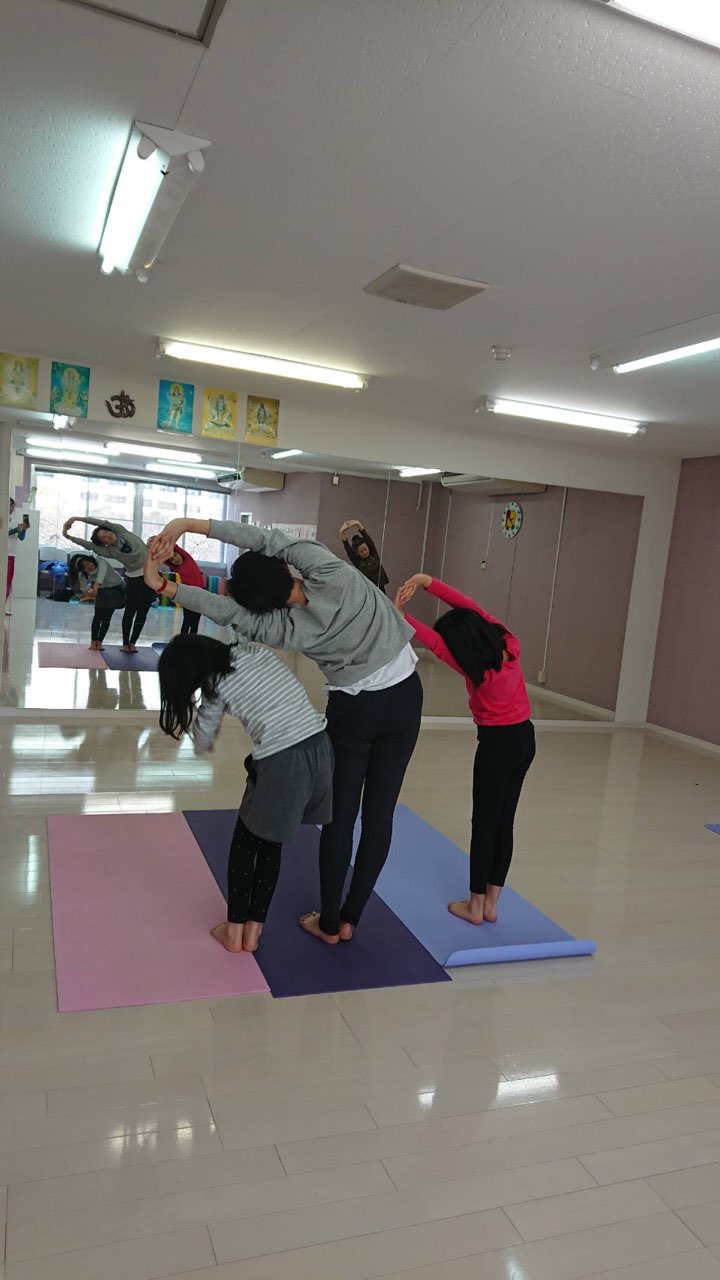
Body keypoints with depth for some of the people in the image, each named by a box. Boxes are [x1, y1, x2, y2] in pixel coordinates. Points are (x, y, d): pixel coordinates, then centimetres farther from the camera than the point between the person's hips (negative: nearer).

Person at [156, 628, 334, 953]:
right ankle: (253, 929, 30)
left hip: (282, 763, -6)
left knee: (244, 844, 19)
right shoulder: (254, 649, 11)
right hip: (320, 746, 6)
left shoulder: (216, 684, 1)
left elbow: (201, 745, 12)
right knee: (269, 844, 22)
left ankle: (234, 929, 30)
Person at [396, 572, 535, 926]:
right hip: (525, 737, 7)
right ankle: (491, 903, 22)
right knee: (504, 821, 12)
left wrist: (397, 613, -15)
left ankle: (475, 905, 17)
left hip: (497, 743, -7)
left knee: (484, 824, 6)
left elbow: (431, 640, -21)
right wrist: (426, 581, -15)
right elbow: (468, 606, -9)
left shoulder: (475, 669, -23)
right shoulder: (509, 645, -9)